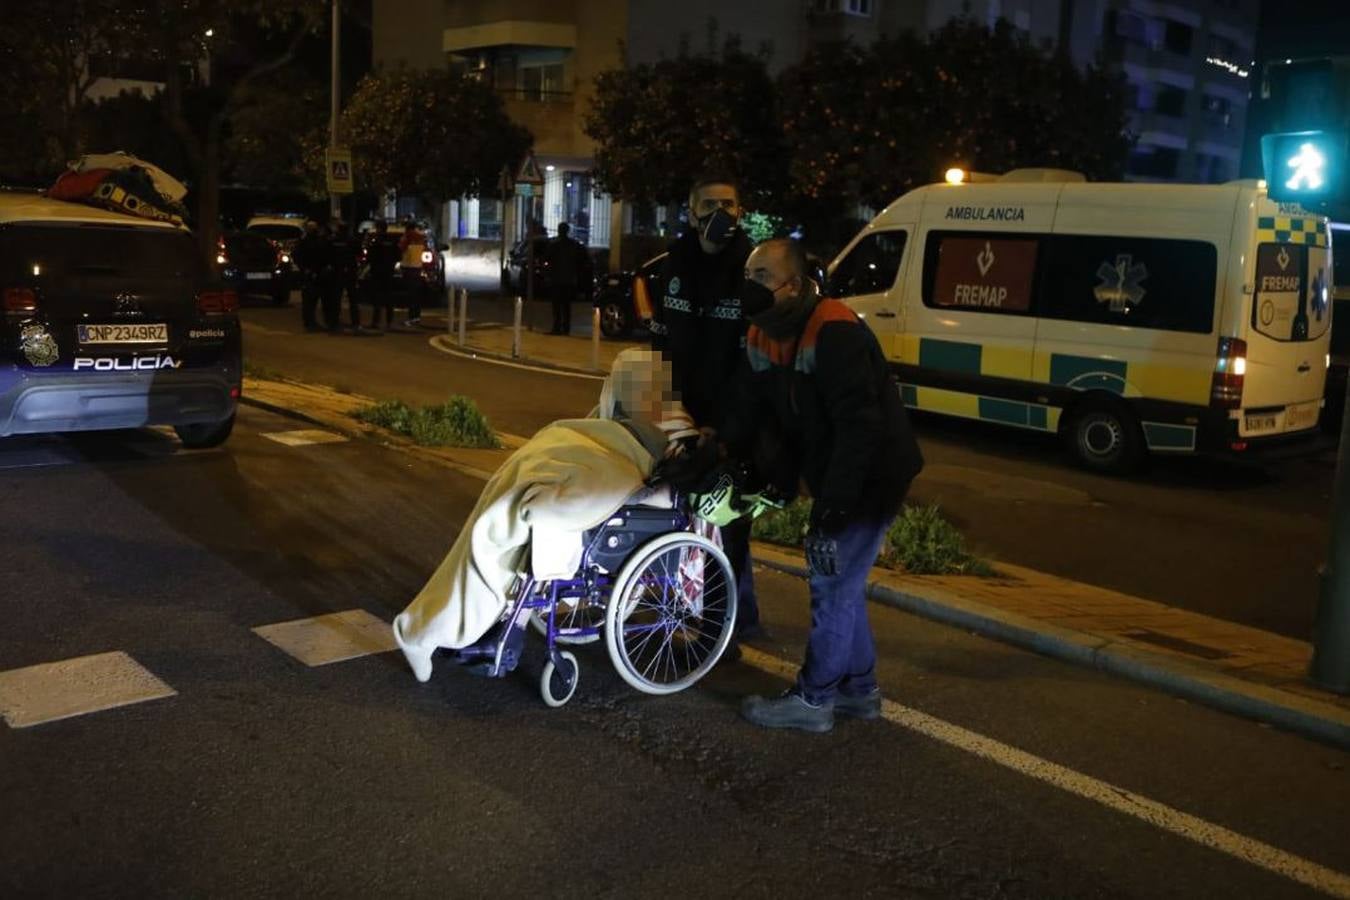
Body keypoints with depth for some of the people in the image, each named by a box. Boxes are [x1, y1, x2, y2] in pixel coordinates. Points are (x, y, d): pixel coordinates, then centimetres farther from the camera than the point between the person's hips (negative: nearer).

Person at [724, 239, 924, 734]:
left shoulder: (833, 332, -26)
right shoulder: (763, 335, 2)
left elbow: (860, 427, -31)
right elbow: (749, 415, 7)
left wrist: (831, 506, -32)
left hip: (873, 476, -9)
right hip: (832, 477, 9)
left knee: (833, 581, -3)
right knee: (840, 581, 16)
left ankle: (813, 699, 9)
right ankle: (859, 688, 29)